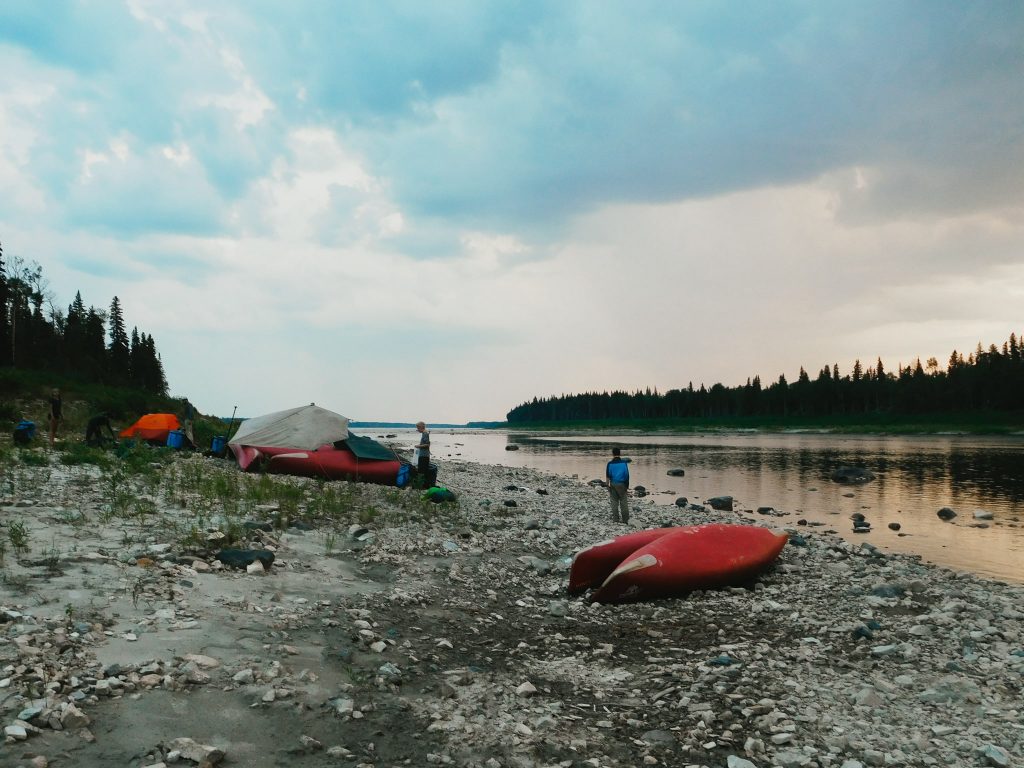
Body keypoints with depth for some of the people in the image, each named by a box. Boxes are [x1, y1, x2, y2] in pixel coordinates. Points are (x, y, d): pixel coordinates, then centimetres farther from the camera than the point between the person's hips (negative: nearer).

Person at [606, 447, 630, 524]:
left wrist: (608, 486, 5)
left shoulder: (610, 464, -4)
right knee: (624, 502, 6)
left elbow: (607, 476, -3)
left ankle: (615, 519, 7)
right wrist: (627, 486, 4)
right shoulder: (624, 463, -3)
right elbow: (627, 475, -2)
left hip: (613, 484, 0)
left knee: (614, 502, 7)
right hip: (622, 484, 0)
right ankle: (625, 519, 6)